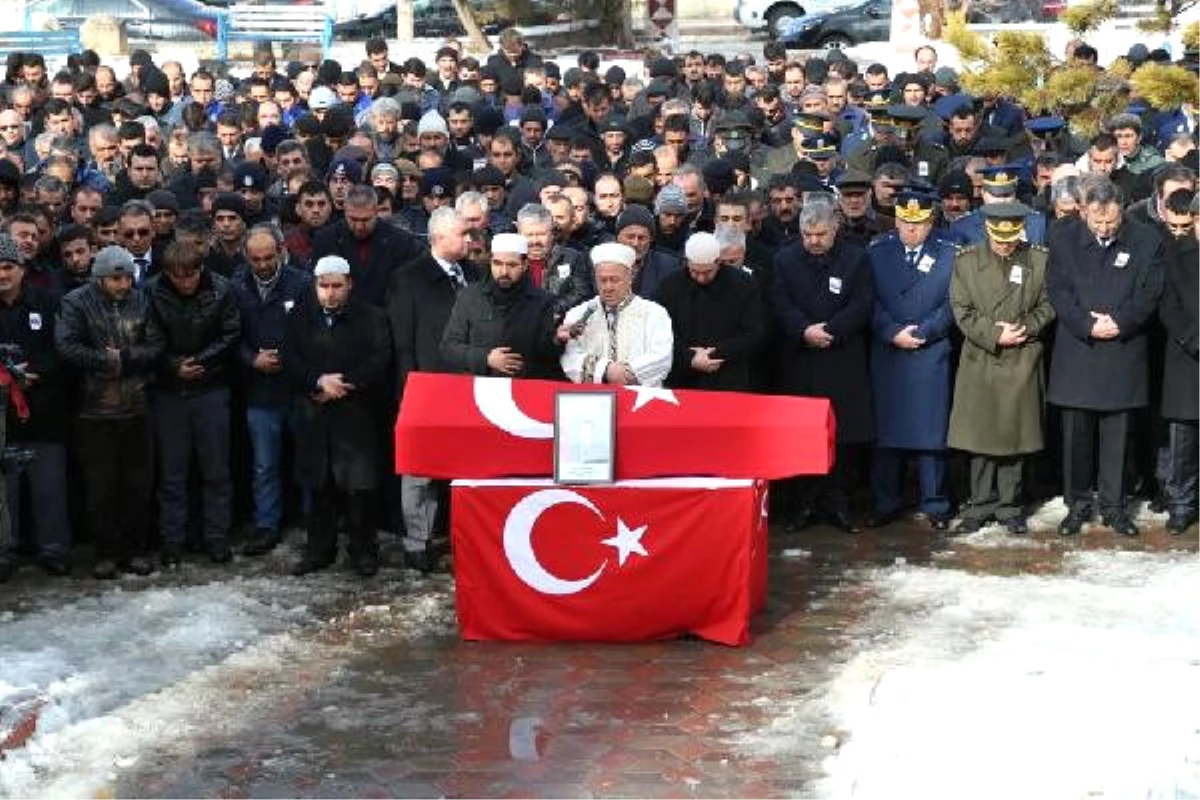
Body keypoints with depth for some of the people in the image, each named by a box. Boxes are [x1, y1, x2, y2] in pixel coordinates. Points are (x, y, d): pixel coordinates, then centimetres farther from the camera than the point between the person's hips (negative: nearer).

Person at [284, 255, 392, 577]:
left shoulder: (370, 317, 1)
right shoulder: (300, 318, 9)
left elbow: (379, 361, -7)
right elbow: (290, 361, 2)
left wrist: (343, 383, -13)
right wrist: (320, 381, -14)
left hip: (357, 414, -3)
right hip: (313, 415, 3)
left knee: (358, 487, -3)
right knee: (319, 487, 9)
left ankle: (364, 551, 9)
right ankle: (319, 549, 20)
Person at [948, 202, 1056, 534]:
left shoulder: (1039, 261, 4)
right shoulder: (967, 261, 4)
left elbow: (1048, 306, 6)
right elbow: (962, 311, -1)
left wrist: (1025, 328, -11)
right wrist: (994, 335, -12)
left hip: (1022, 365, 0)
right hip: (979, 362, 0)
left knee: (1015, 436, 6)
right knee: (980, 437, 3)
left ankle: (1009, 506, 16)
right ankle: (981, 504, 13)